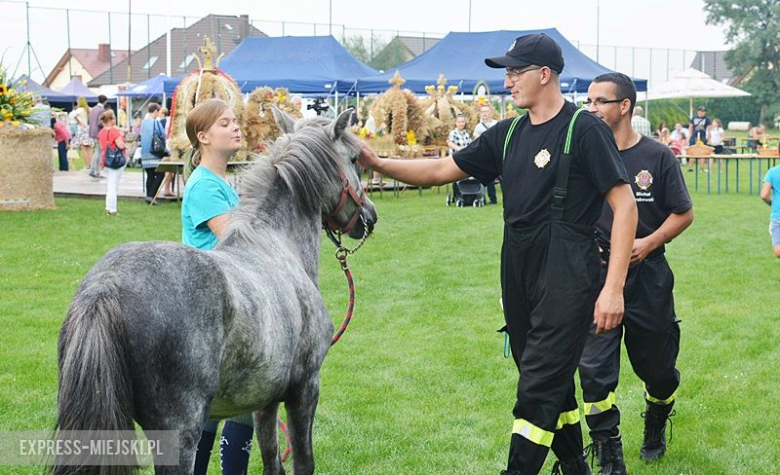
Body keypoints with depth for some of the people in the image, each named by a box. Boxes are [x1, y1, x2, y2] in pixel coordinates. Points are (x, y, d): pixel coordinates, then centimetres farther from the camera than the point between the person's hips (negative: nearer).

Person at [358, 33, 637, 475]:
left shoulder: (585, 130, -10)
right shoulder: (508, 135, 11)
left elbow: (625, 205, -13)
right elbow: (442, 170, 15)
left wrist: (614, 287, -19)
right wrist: (378, 163, 2)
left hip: (567, 283, -7)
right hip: (520, 280, 7)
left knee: (538, 390, -8)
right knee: (553, 382, 17)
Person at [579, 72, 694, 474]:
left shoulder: (657, 156, -3)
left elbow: (683, 214, 1)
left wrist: (649, 243, -13)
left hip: (648, 277, 0)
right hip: (597, 275, 0)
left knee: (657, 366, 12)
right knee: (594, 368, -10)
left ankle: (655, 428, 42)